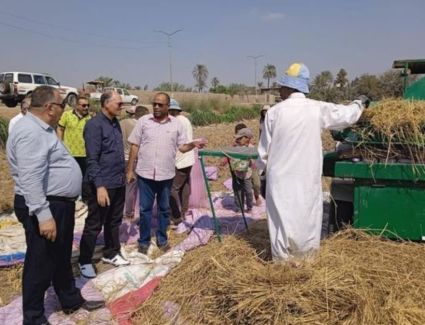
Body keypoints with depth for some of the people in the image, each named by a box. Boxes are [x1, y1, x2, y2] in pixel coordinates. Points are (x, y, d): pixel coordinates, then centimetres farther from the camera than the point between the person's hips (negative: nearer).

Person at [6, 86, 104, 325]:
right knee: (41, 264, 5)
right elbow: (30, 180, -28)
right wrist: (43, 215, -30)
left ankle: (72, 301, 39)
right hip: (46, 208, -10)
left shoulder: (43, 128, 13)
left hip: (60, 204, 11)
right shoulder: (31, 132, -22)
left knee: (62, 258, 22)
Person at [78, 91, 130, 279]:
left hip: (119, 182, 8)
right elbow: (92, 159, -20)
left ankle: (111, 253, 34)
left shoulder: (115, 123, 10)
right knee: (94, 224, 5)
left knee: (114, 221, 18)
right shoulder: (95, 124, -16)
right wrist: (99, 186, -24)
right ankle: (85, 261, 20)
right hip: (103, 184, -8)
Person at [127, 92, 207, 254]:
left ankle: (162, 239, 28)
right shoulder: (143, 121, -1)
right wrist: (130, 170, 0)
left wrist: (193, 144, -18)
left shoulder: (177, 124, 1)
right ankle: (144, 241, 21)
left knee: (164, 209, 13)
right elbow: (135, 146, 2)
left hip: (166, 174, 1)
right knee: (145, 209, 7)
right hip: (145, 173, -1)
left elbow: (182, 147, 3)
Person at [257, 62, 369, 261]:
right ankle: (307, 257, 26)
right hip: (308, 175, 1)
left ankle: (283, 258, 15)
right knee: (308, 215, 14)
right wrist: (359, 104, 30)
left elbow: (264, 148, -1)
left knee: (282, 216, 7)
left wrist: (263, 167, 17)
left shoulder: (274, 112, -7)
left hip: (281, 175, -1)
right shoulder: (318, 109, -4)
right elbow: (347, 115, 9)